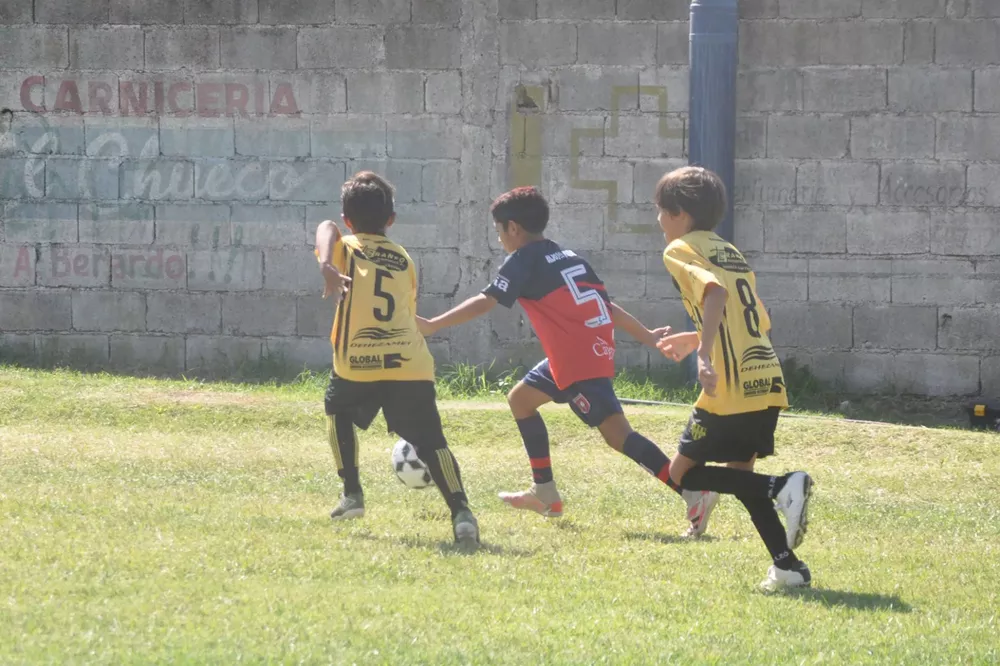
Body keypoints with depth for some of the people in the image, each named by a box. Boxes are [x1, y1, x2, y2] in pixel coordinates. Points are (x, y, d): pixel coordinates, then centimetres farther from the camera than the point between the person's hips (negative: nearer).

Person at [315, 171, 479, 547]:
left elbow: (327, 228, -11)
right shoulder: (404, 260, 23)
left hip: (357, 365, -1)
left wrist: (327, 268, -29)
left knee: (338, 410, 31)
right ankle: (461, 512, -27)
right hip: (411, 365, 1)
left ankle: (352, 493, 27)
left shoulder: (346, 249, 13)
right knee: (431, 443, -4)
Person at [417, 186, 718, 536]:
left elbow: (486, 301, -14)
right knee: (520, 398, 23)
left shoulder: (524, 260, -3)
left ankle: (695, 495, -25)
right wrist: (646, 336, 29)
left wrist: (432, 325, -14)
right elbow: (607, 305, 22)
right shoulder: (569, 257, 21)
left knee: (616, 432, -15)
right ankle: (545, 494, 26)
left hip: (577, 358, -9)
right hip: (597, 350, 9)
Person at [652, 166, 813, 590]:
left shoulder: (681, 250, -2)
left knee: (682, 473, 1)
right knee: (739, 477, 19)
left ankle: (781, 487, -17)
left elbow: (716, 292, -22)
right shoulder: (730, 253, 23)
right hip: (767, 382, 8)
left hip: (732, 389, -8)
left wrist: (704, 355, -30)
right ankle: (788, 566, 8)